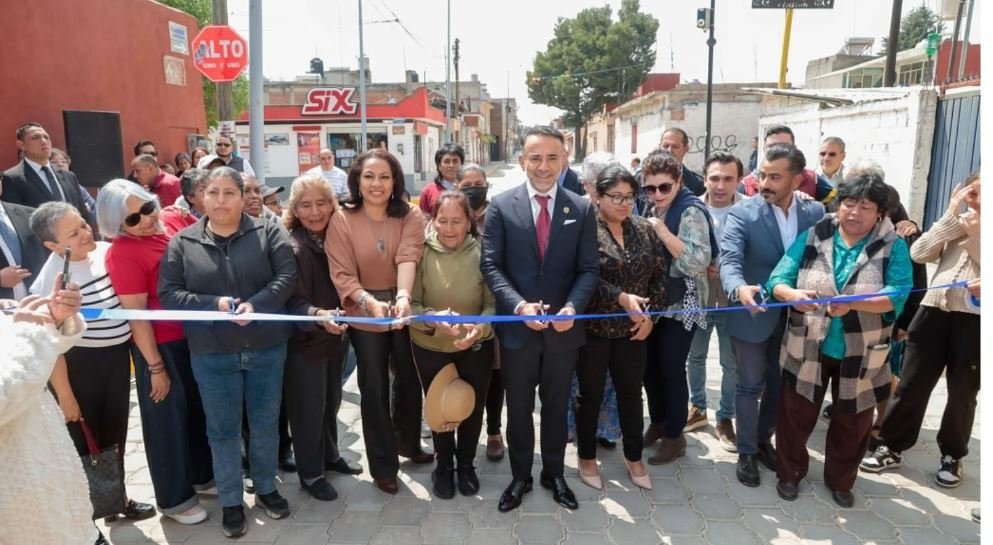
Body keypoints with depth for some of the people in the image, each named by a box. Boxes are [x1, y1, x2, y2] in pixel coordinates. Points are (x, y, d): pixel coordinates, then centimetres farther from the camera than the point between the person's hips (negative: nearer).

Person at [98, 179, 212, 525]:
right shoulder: (122, 253, -18)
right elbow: (136, 316, -16)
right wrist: (155, 367, -14)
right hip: (161, 345, -6)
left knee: (199, 409, 20)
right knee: (168, 418, 10)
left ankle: (202, 475, 41)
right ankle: (174, 498, 29)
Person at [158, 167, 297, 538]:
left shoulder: (267, 232, 0)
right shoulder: (182, 242, 1)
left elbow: (287, 275, -9)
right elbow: (168, 294, -4)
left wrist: (256, 304, -24)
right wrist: (214, 305, -18)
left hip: (267, 349, 0)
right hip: (212, 355, 0)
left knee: (265, 424, 14)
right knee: (223, 429, 12)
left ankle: (266, 488, 35)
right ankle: (231, 502, 29)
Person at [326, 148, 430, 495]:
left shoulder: (410, 216, -8)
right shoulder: (342, 220, -11)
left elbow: (408, 258, -24)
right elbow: (342, 274, -16)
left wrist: (403, 297, -43)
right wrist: (371, 302, -34)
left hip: (404, 312, 2)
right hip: (365, 316, -2)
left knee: (409, 379, 19)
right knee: (374, 389, 9)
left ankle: (407, 443, 45)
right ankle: (383, 465, 26)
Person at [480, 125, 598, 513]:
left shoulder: (581, 209, 0)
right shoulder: (501, 206, -5)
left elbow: (588, 269, -2)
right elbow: (491, 266, -8)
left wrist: (572, 308, -20)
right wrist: (519, 305, -22)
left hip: (564, 327, 1)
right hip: (517, 326, -1)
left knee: (556, 405, 18)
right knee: (518, 407, 15)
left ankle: (554, 473, 38)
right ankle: (520, 476, 34)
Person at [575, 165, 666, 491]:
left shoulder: (644, 229, 3)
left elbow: (660, 274, 6)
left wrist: (651, 315, -3)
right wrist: (621, 298, -27)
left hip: (633, 329, 5)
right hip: (593, 328, -4)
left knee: (631, 393, 15)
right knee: (591, 395, 10)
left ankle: (634, 458, 33)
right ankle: (587, 458, 28)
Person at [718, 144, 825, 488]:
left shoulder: (815, 212, -3)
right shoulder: (743, 213, -15)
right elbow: (729, 260, -26)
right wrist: (739, 289, -45)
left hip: (794, 316, 4)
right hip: (753, 316, -4)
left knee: (779, 385, 19)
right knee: (749, 386, 9)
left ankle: (764, 440, 40)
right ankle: (747, 452, 25)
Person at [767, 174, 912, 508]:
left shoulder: (893, 247, -6)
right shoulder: (812, 238, -4)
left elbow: (897, 295, -19)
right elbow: (778, 279, -9)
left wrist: (852, 303, -35)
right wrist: (792, 295, -32)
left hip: (862, 354, 0)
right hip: (807, 349, 0)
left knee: (853, 422, 16)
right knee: (796, 415, 11)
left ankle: (840, 480, 39)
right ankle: (790, 473, 34)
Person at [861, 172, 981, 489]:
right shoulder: (955, 223, 14)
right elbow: (919, 253, 0)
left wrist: (974, 232, -9)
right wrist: (951, 217, -2)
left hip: (973, 320, -2)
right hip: (934, 312, 2)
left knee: (962, 391, 8)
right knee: (911, 384, 4)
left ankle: (952, 455, 27)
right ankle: (892, 447, 16)